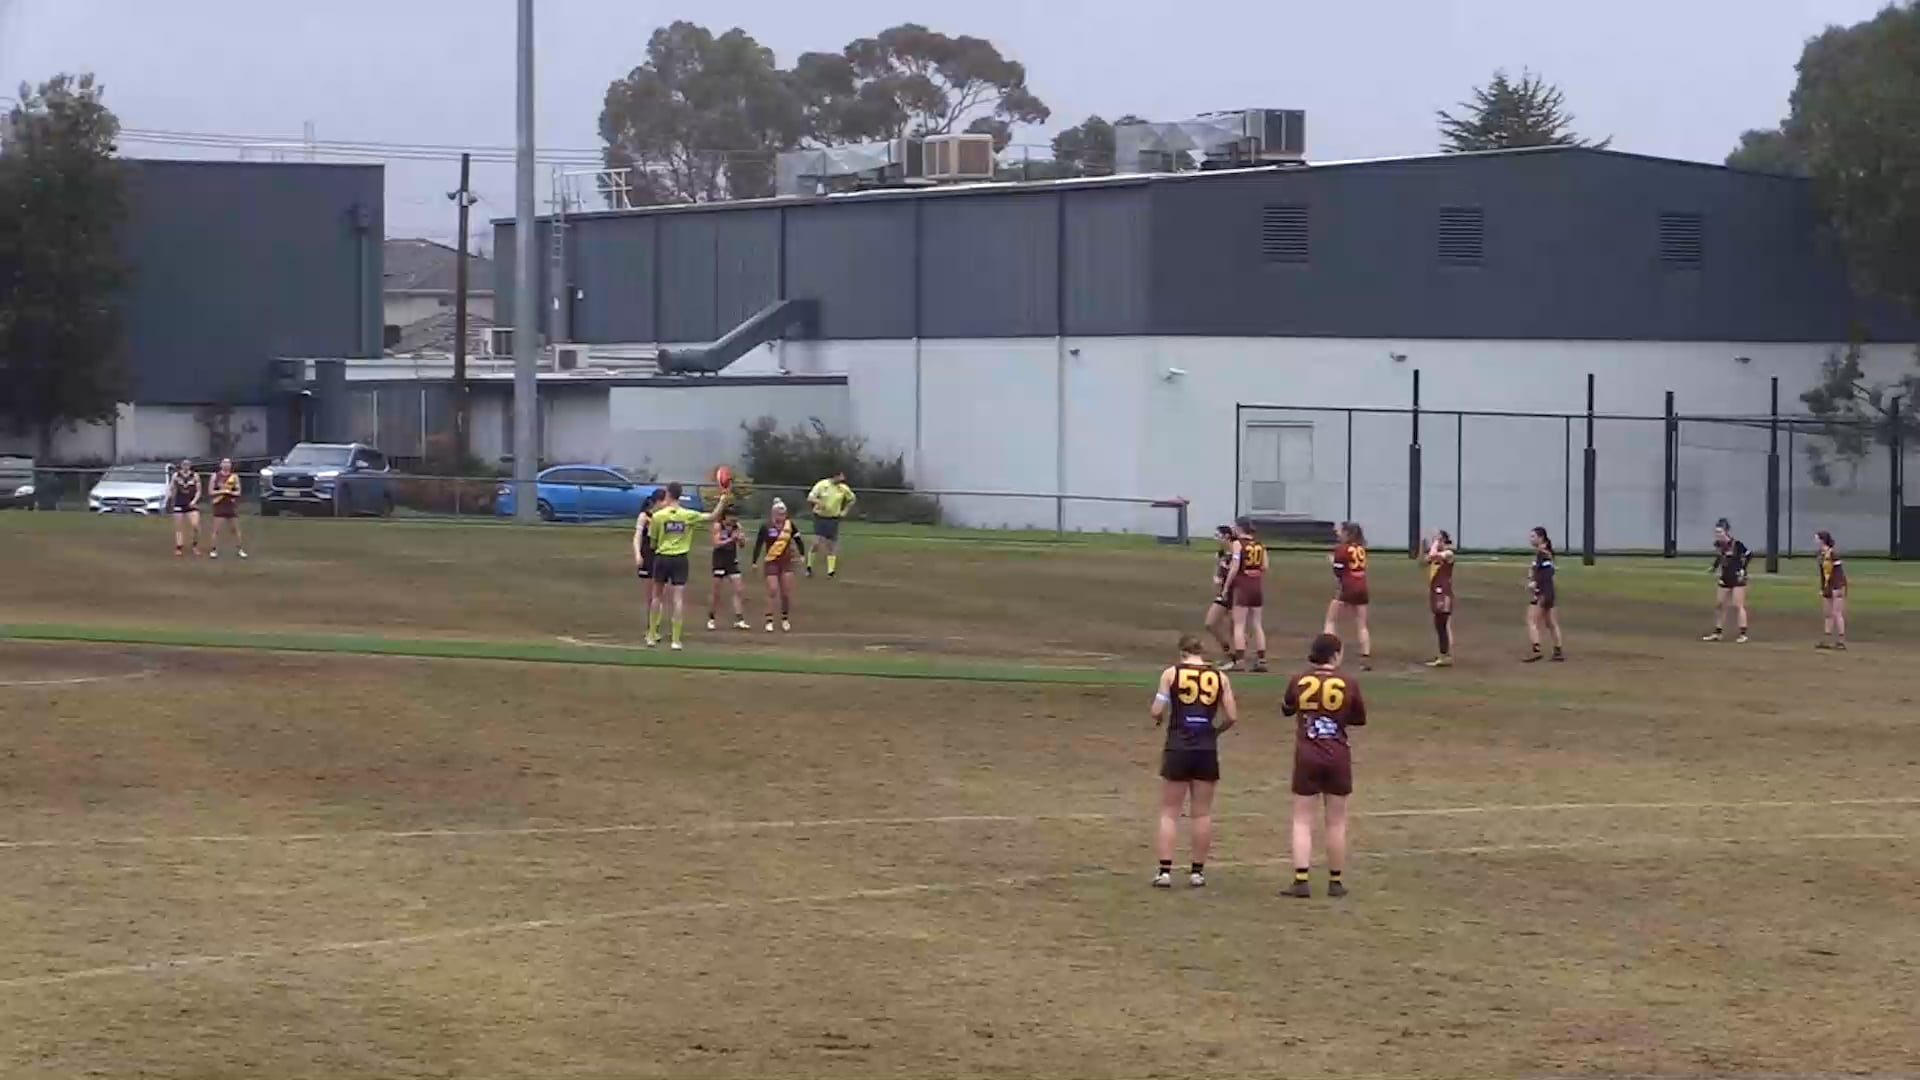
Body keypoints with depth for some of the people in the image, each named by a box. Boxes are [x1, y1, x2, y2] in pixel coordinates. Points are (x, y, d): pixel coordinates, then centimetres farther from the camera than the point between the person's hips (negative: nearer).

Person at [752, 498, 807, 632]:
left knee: (786, 592, 3)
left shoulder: (789, 525, -1)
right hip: (772, 562, -3)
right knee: (772, 591, -9)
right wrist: (755, 562, -9)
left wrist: (802, 554, -5)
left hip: (787, 562, 3)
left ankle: (785, 619, 20)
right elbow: (758, 544, -6)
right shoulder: (766, 527, -8)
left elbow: (798, 539, 6)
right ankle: (769, 621, -5)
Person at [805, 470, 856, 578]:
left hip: (833, 519, 3)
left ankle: (831, 571, 6)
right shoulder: (822, 485, -11)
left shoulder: (844, 489, -1)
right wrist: (818, 501, -34)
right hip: (820, 518, -3)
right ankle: (809, 567, 4)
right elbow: (810, 498, -14)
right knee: (817, 543, -13)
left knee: (832, 545, 2)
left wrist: (844, 511, 8)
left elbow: (852, 499, 18)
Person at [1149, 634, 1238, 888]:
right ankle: (1197, 871, 12)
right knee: (1202, 813, 10)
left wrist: (1158, 720, 16)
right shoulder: (1219, 677, 3)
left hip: (1177, 749, -1)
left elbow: (1156, 711, -7)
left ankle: (1164, 871, 0)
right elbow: (1232, 716, 2)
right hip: (1207, 750, 1)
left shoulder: (1171, 673, -2)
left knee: (1169, 812, 5)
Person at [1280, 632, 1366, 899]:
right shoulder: (1348, 684, -7)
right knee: (1336, 822, 10)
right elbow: (1359, 719, 6)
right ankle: (1336, 881, 15)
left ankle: (1302, 881, -6)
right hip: (1337, 757, 0)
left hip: (1307, 756, 0)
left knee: (1302, 820, 4)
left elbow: (1286, 709, 14)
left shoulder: (1299, 681, -4)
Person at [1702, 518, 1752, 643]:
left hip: (1737, 578, -7)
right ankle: (1718, 633, 20)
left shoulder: (1736, 544, -19)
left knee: (1737, 605, -7)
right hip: (1725, 579, 7)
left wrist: (1742, 568, -10)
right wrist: (1715, 568, 4)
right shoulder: (1718, 545, -1)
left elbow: (1749, 555, -9)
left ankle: (1743, 634, -1)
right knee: (1719, 605, 9)